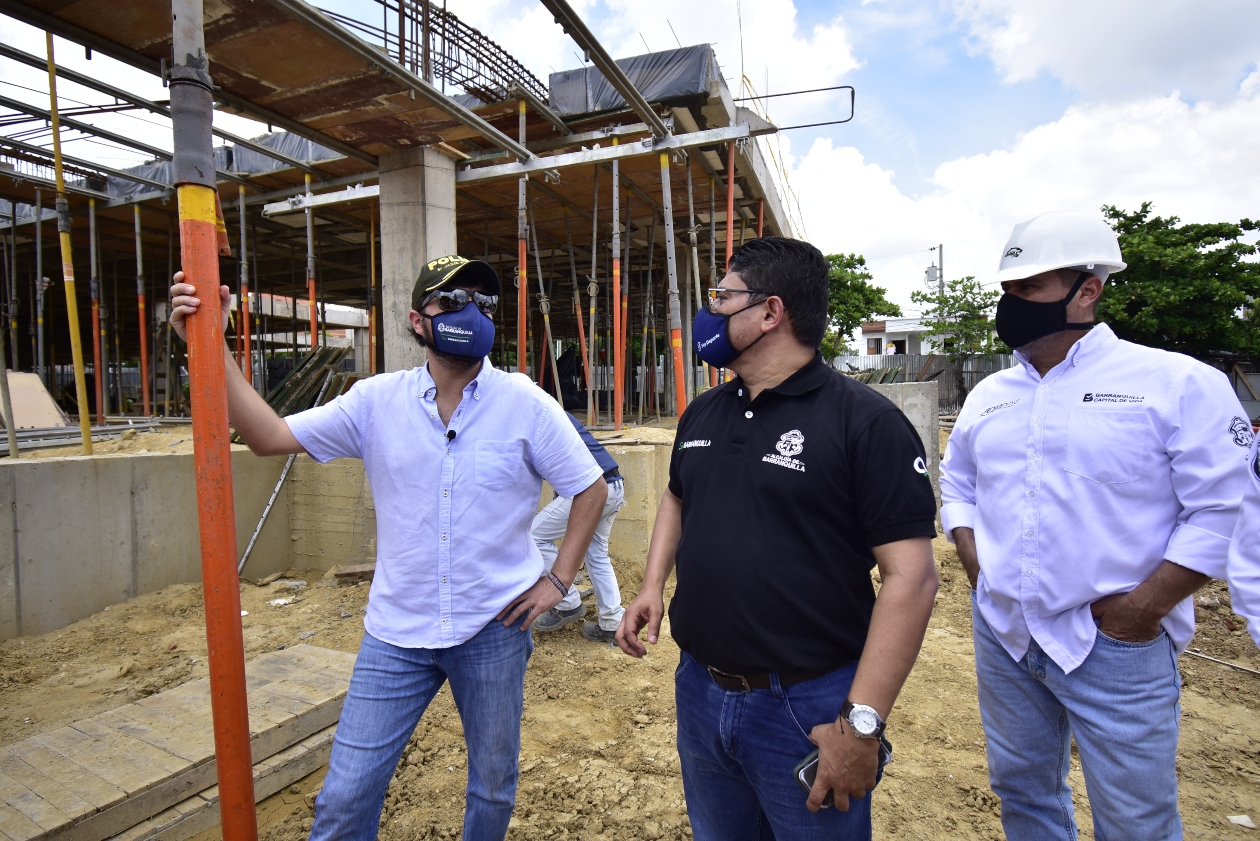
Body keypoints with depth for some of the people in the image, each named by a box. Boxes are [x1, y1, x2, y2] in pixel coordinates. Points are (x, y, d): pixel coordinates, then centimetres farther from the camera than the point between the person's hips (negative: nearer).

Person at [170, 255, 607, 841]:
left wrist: (558, 579, -7)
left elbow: (590, 488, -3)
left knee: (493, 786, 20)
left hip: (495, 628, -1)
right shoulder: (377, 401, -3)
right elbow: (269, 436, -5)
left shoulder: (525, 403, -9)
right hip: (396, 632, 1)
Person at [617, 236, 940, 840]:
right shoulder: (702, 414, 4)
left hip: (807, 709, -6)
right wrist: (652, 586, 6)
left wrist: (861, 724, -20)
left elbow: (911, 576, -18)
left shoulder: (865, 421, -16)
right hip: (698, 692, 6)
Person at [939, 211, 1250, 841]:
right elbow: (957, 482, 15)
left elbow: (1226, 509, -11)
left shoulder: (1179, 383, -8)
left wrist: (1144, 608, -15)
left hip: (1115, 644, -4)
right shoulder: (988, 395, 7)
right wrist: (976, 567, 3)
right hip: (1001, 634, 5)